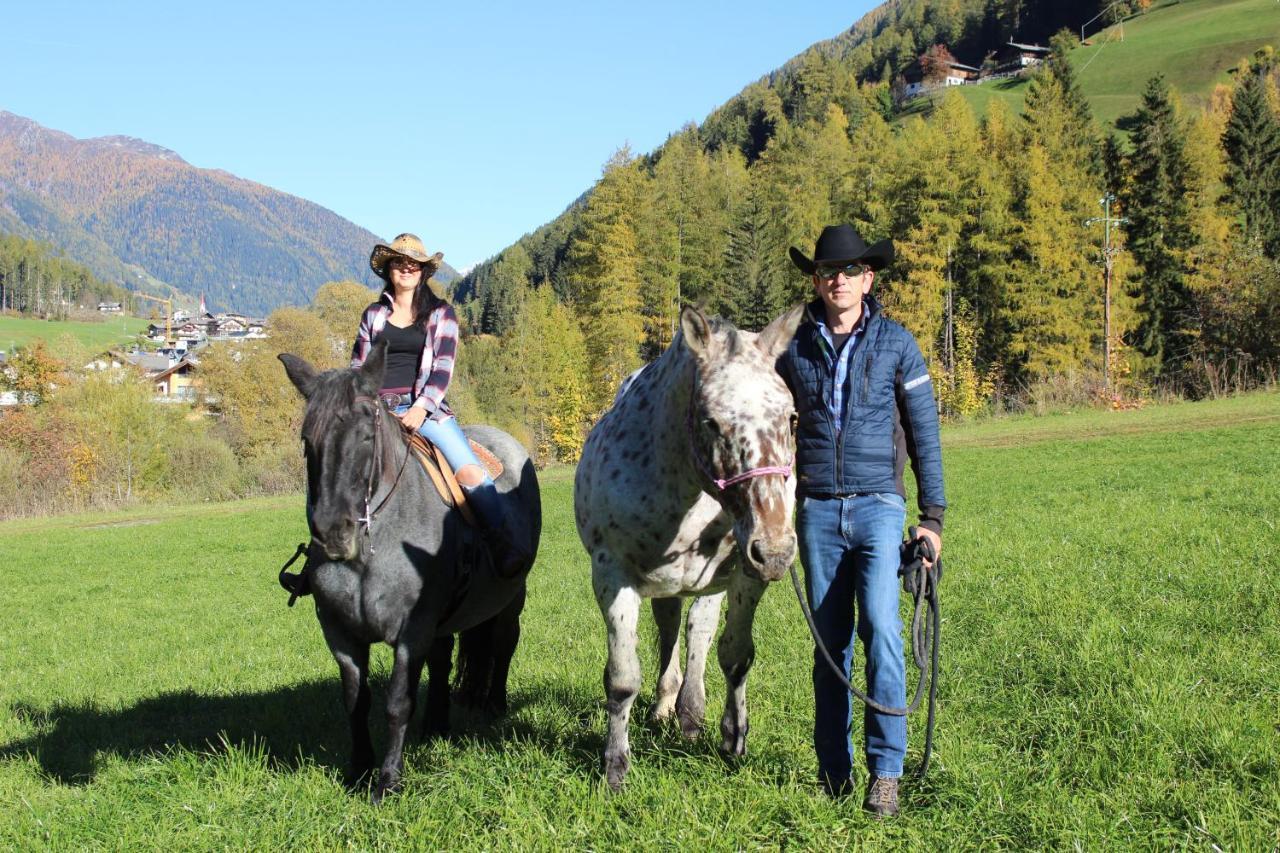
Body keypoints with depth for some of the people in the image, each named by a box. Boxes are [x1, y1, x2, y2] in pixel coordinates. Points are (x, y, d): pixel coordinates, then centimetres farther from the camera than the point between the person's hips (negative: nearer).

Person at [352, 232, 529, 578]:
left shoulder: (441, 313, 11)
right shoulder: (373, 314, 18)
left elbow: (442, 367, 0)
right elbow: (358, 366, 21)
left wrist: (421, 408, -15)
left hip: (425, 406, -2)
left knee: (469, 471, -25)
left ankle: (507, 543, -25)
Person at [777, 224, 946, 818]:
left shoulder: (896, 344, 3)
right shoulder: (793, 348, 7)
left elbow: (925, 434, 5)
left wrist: (933, 517, 1)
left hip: (878, 506, -2)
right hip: (817, 511, 2)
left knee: (880, 629, -15)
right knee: (829, 642, 6)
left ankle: (886, 772, -9)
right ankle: (833, 771, 14)